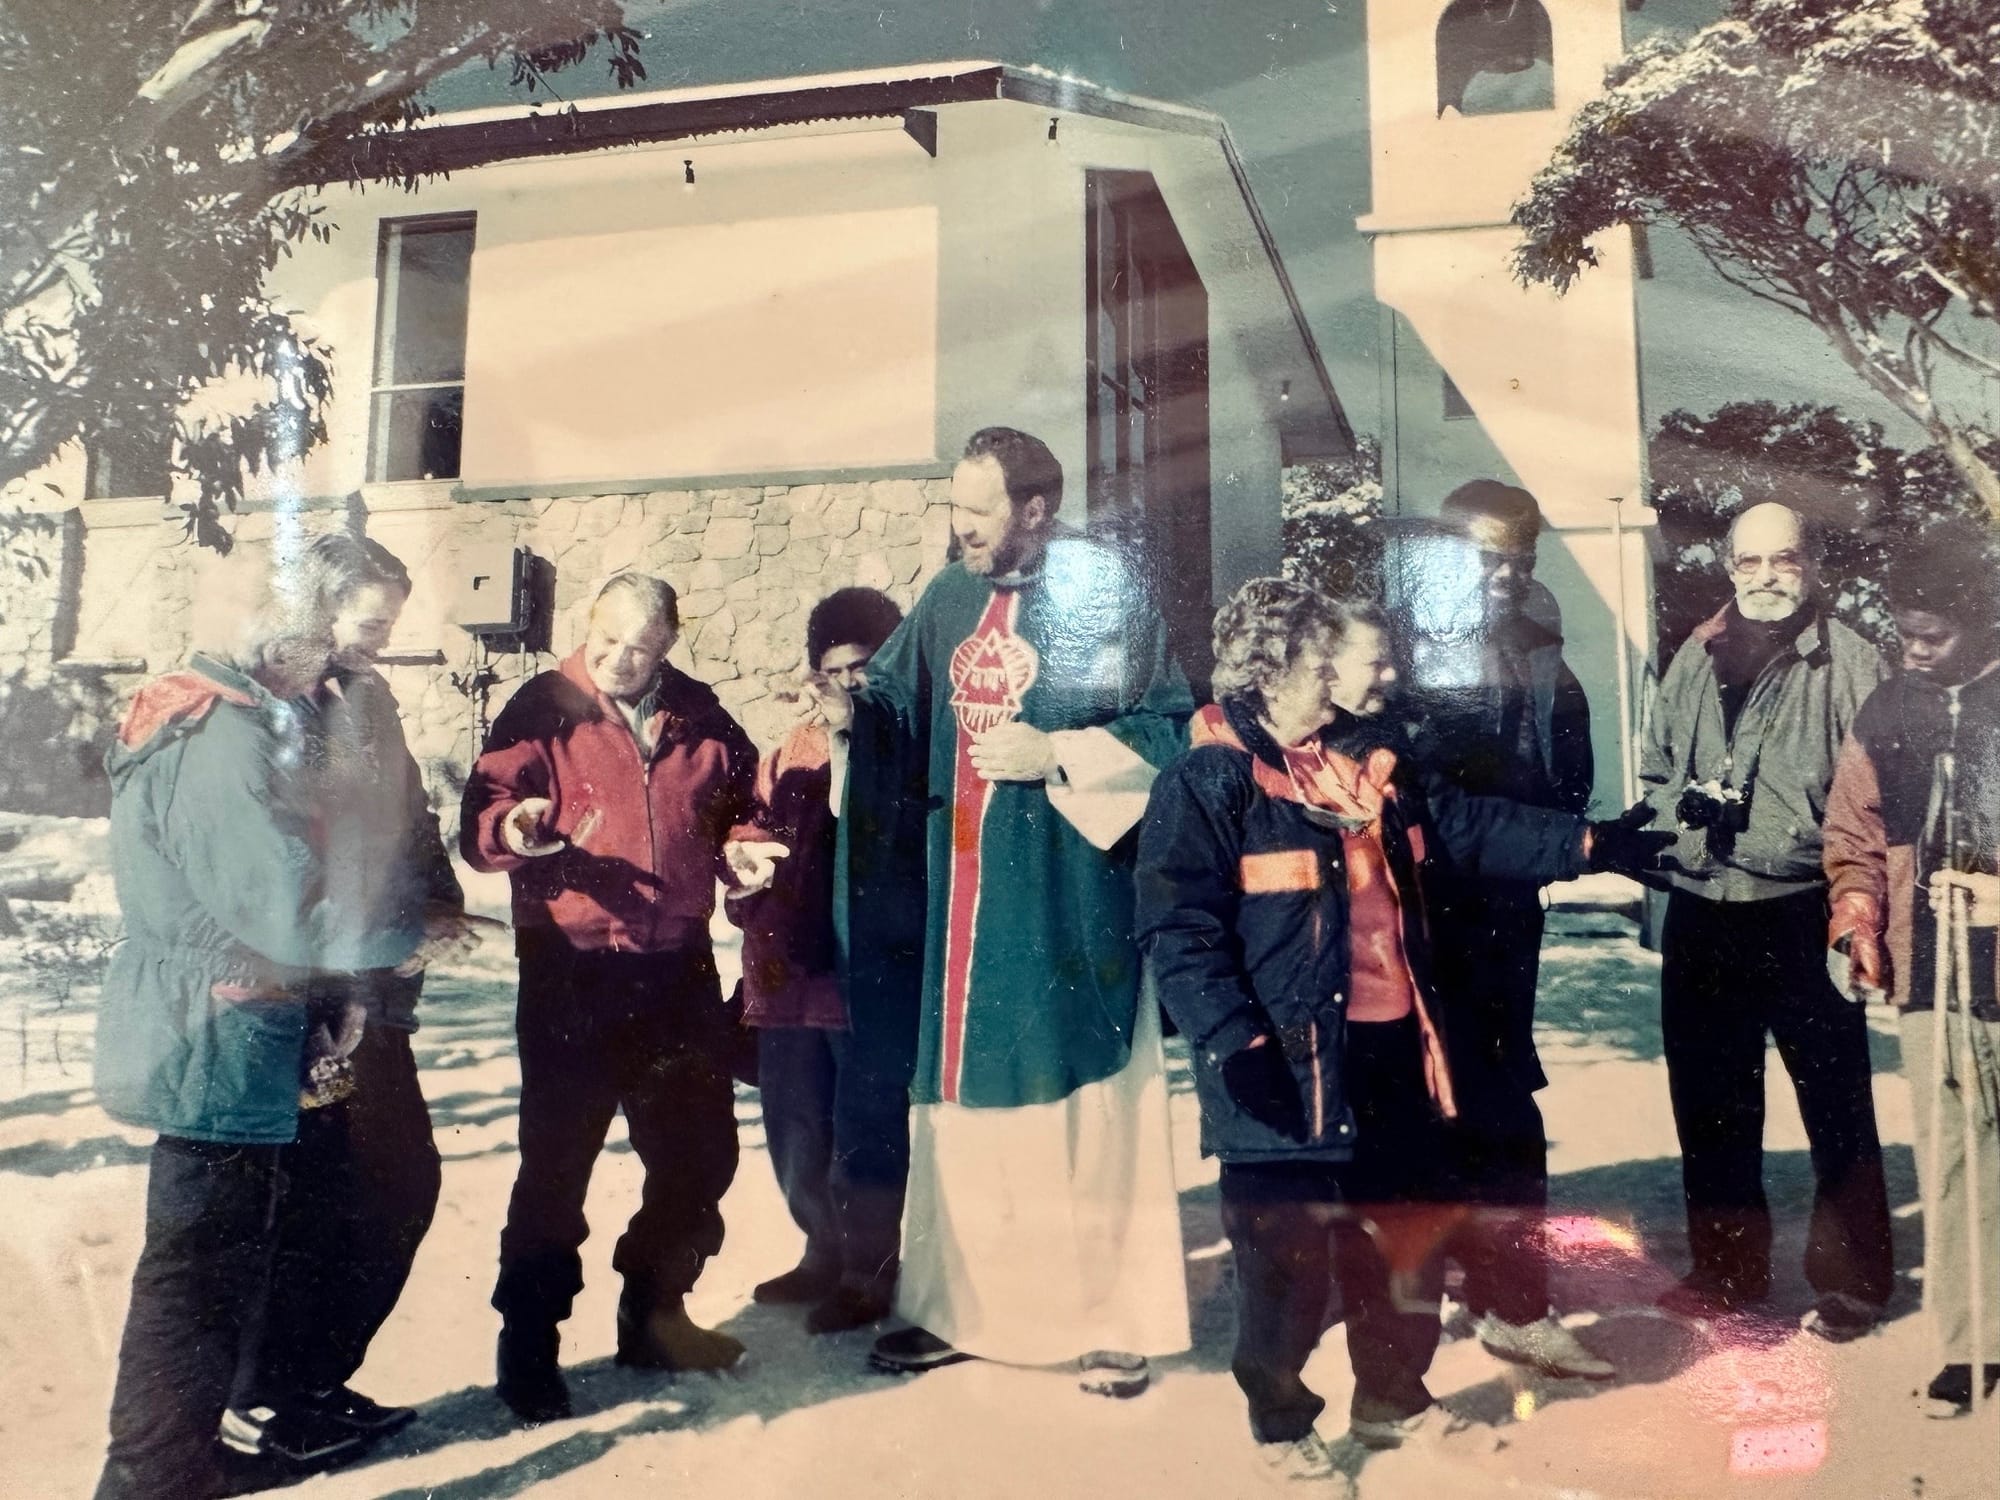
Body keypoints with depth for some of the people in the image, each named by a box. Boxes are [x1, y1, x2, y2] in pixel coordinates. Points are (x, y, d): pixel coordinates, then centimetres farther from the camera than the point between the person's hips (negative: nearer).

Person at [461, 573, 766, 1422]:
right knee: (555, 1165, -1)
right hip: (572, 975, -5)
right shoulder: (544, 709, -5)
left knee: (698, 1154, 13)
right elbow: (482, 814, -13)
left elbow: (737, 800, 19)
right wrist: (514, 829, -35)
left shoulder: (699, 716, 7)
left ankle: (653, 1318, 32)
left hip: (678, 970, 5)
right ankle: (528, 1346, 15)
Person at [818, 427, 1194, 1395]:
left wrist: (1053, 754, -15)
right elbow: (900, 700, 16)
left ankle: (1115, 1318, 13)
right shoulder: (950, 598, 10)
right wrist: (852, 711, -5)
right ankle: (958, 1305, 24)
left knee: (1082, 1098, 1)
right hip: (964, 888, 6)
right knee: (957, 1093, 10)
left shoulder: (1102, 592, -6)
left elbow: (1172, 727, -8)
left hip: (1068, 892, -5)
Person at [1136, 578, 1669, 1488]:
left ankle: (1392, 1401, 39)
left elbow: (1477, 828, 18)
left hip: (1393, 1049, 7)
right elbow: (1178, 929, -18)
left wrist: (1592, 844, 12)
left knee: (1408, 1240, 18)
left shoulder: (1376, 763, 10)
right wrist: (1234, 1043, -25)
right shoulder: (1209, 781, -14)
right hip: (1289, 1067, -7)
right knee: (1289, 1258, 4)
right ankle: (1280, 1425, 26)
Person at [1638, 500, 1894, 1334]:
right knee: (1708, 1101, 14)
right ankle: (1727, 1266, 30)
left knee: (1835, 1105, 5)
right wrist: (1678, 814, -2)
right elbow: (1657, 768, 18)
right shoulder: (1698, 658, 10)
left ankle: (1850, 1281, 20)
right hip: (1700, 915, 5)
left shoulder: (1850, 662, -5)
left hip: (1803, 918, -5)